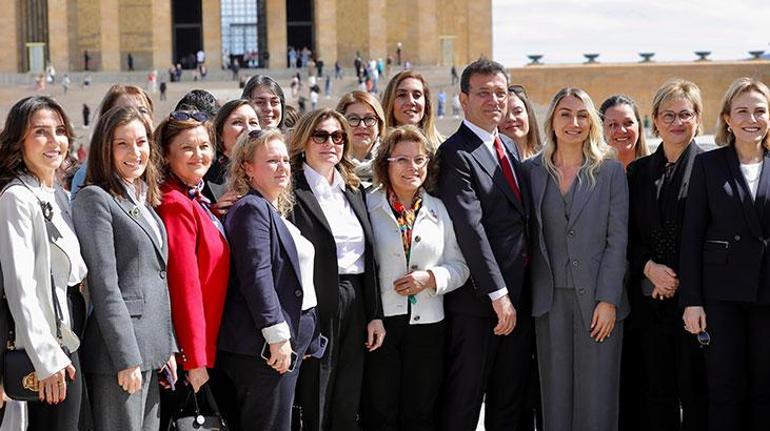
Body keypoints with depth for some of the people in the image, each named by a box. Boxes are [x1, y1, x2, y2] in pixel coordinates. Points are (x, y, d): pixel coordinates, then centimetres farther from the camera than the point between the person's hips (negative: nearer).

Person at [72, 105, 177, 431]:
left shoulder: (144, 201, 17)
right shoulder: (94, 199, -8)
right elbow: (104, 285, -14)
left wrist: (168, 348, 14)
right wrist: (127, 359, -18)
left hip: (151, 349, 8)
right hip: (120, 348, -8)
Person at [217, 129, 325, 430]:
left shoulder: (276, 212, 19)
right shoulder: (252, 209, -11)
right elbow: (256, 277, -20)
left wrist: (305, 342, 21)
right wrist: (278, 336, -22)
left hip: (290, 340, 10)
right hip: (268, 347, -10)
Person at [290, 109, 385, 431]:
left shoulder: (355, 191, 14)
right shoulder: (292, 191, -7)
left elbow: (368, 257, 14)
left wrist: (375, 314, 10)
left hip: (354, 308, 6)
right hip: (314, 308, -6)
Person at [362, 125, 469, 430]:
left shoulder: (439, 210, 8)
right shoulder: (368, 206, -2)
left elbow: (459, 266, 10)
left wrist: (431, 278, -10)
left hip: (427, 323, 3)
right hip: (379, 321, -3)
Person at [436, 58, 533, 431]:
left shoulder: (509, 148, 14)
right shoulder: (456, 154, -11)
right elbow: (471, 228, -19)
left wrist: (515, 294, 9)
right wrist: (497, 294, -22)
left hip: (517, 299, 8)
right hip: (477, 302, -8)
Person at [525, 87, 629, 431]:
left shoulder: (611, 171, 2)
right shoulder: (533, 170, 7)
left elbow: (617, 240, -2)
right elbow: (530, 238, 8)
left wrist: (608, 300, -10)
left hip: (597, 299, -2)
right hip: (550, 298, 2)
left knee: (597, 395, 0)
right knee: (555, 393, 5)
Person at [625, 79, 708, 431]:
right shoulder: (638, 171, 14)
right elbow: (629, 234, 12)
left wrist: (680, 280, -11)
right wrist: (649, 267, -6)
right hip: (649, 297, 4)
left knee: (695, 391, -2)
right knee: (656, 392, 8)